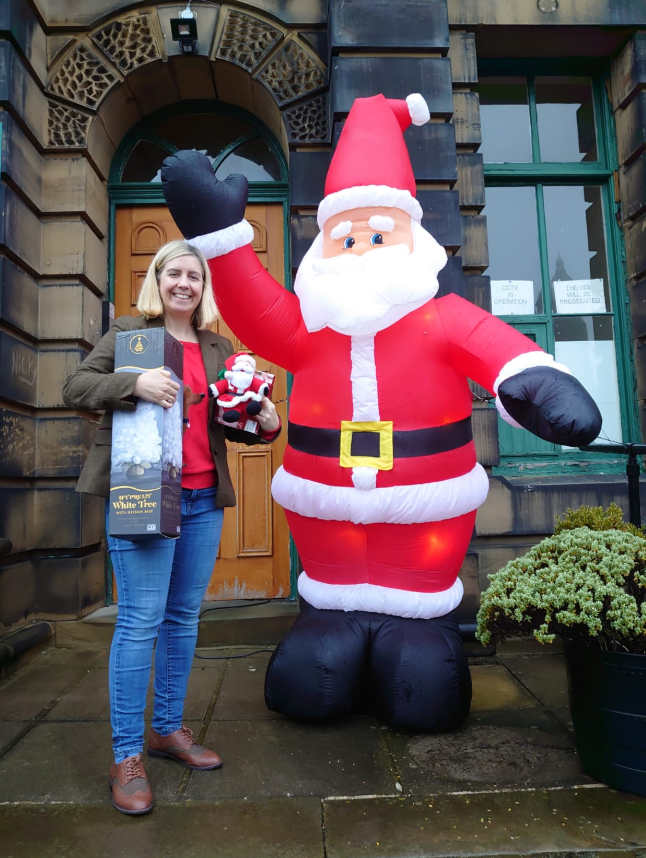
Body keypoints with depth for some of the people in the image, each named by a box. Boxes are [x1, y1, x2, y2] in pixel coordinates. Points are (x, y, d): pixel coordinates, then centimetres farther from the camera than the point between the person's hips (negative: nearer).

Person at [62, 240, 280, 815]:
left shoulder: (218, 348, 16)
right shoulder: (129, 332, 4)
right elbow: (75, 388, -3)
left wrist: (265, 425, -1)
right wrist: (133, 383, -21)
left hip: (204, 500, 5)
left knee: (184, 618, 12)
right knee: (141, 620, -3)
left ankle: (168, 729, 30)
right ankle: (126, 756, 12)